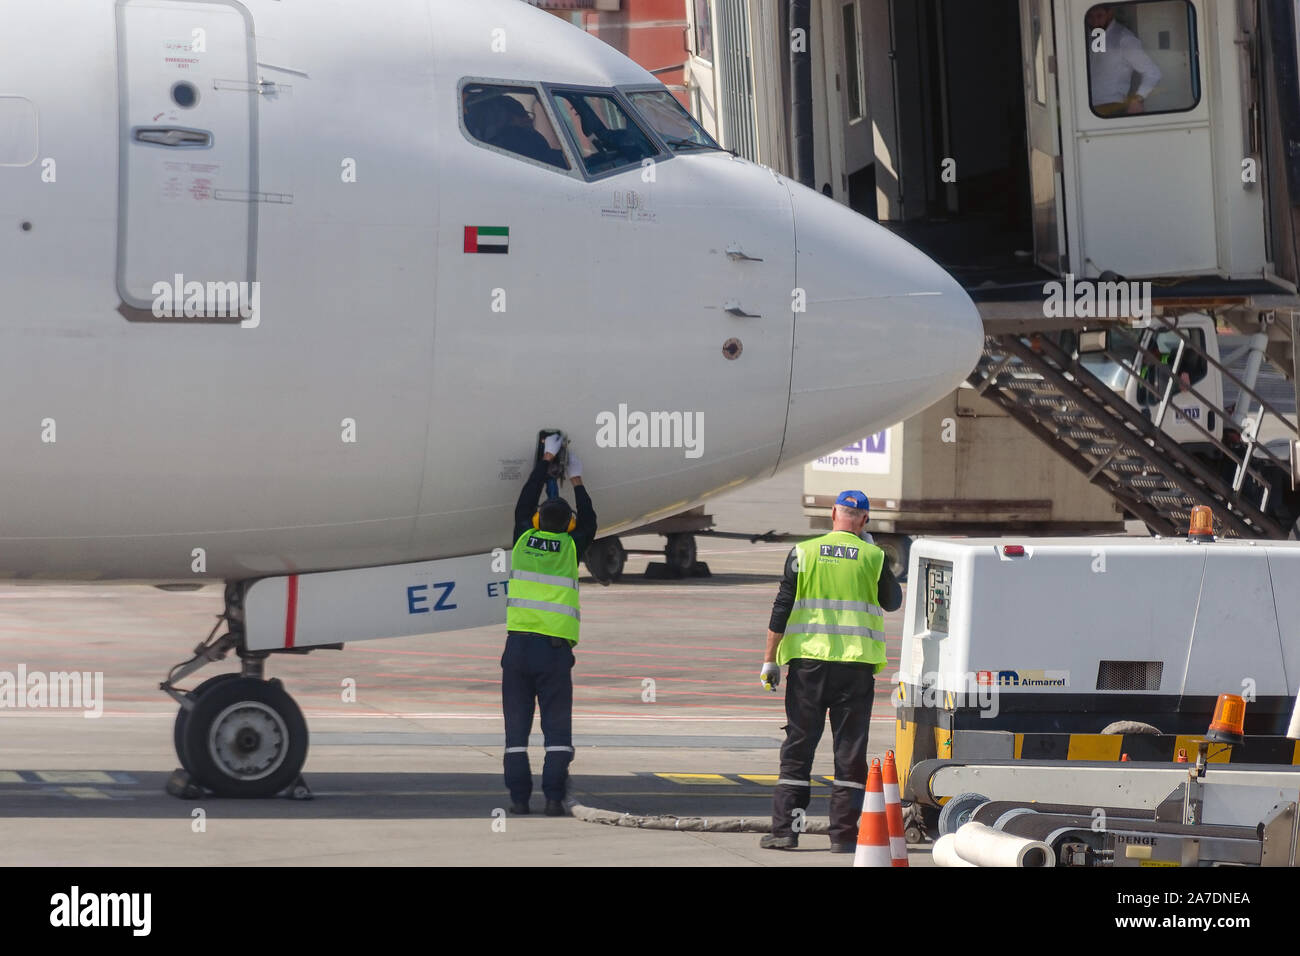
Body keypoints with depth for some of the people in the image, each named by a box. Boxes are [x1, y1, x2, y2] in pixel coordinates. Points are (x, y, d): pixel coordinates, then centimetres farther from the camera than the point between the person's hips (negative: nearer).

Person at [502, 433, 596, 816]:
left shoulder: (524, 539, 8)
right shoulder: (571, 547, 5)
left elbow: (525, 502, 26)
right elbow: (589, 522, 27)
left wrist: (547, 459, 35)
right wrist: (576, 480, 37)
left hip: (518, 643, 1)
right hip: (555, 647, -1)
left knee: (517, 723, 4)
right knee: (557, 726, 1)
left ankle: (518, 795, -2)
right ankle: (554, 795, -8)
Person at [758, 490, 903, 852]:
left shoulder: (804, 553, 0)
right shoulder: (872, 557, -1)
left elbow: (782, 609, -1)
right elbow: (893, 601, 15)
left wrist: (770, 660, 5)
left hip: (808, 662, 0)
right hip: (856, 666, 0)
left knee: (797, 748, 7)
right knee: (850, 751, 4)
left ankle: (784, 830, 4)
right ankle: (843, 833, 2)